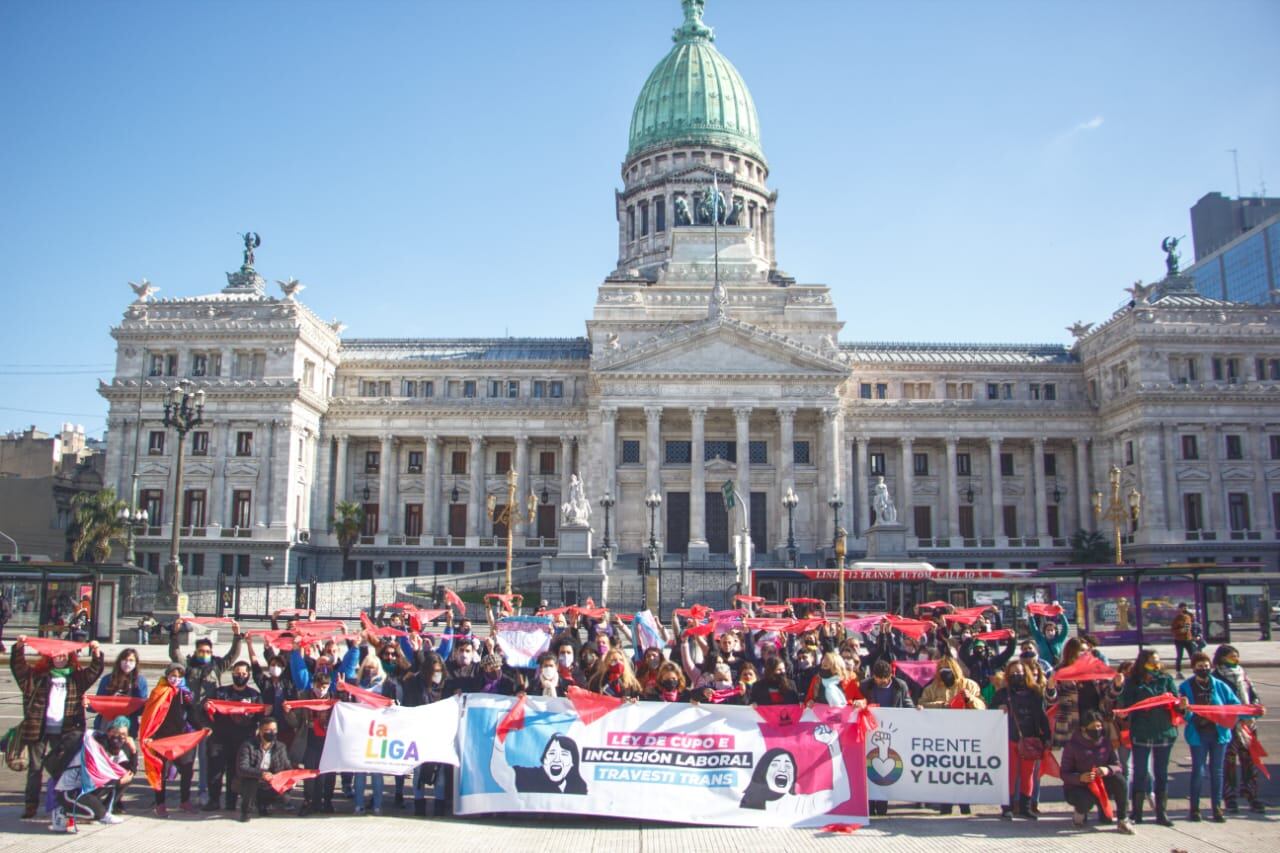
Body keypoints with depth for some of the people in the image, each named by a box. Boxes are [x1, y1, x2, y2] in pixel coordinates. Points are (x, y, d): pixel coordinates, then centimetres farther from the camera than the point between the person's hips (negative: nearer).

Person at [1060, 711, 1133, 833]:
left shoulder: (1105, 742, -2)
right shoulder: (1072, 746, -14)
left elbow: (1119, 766, -6)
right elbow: (1064, 774, -15)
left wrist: (1108, 770, -29)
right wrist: (1080, 777, -35)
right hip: (1077, 788, -4)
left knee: (1119, 778, -25)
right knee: (1086, 802, -36)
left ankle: (1122, 820, -15)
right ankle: (1080, 811, 3)